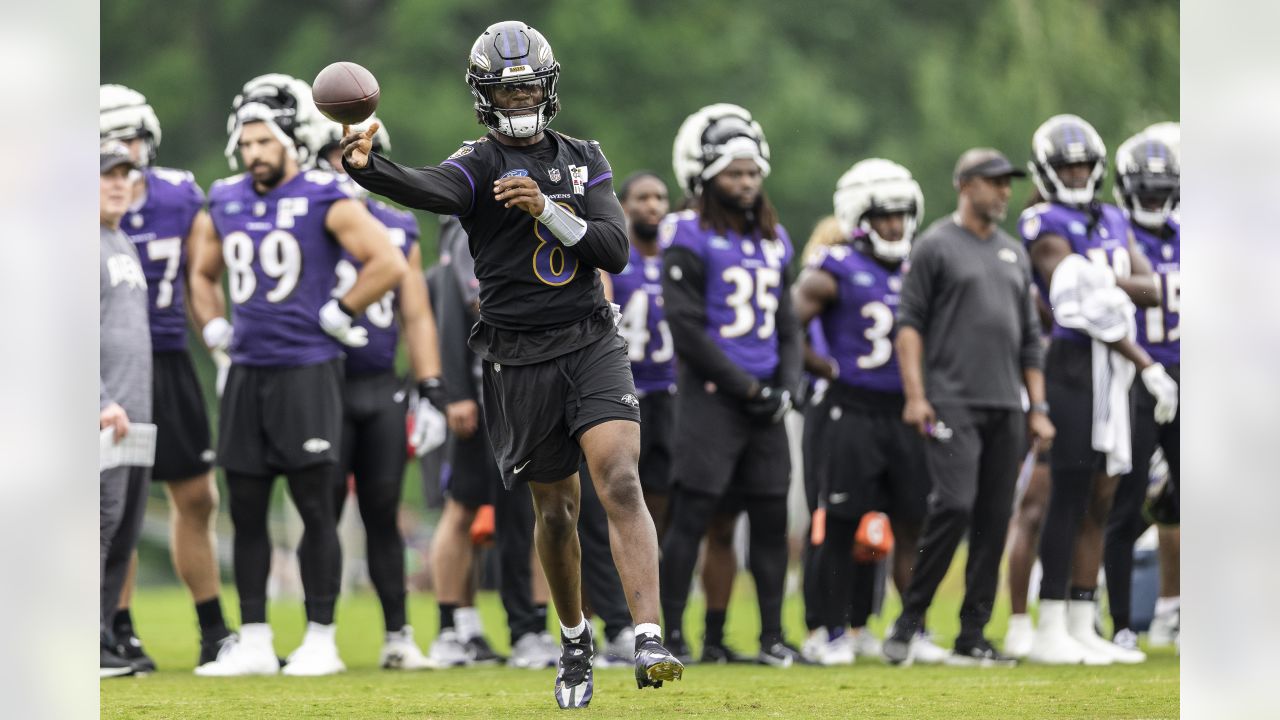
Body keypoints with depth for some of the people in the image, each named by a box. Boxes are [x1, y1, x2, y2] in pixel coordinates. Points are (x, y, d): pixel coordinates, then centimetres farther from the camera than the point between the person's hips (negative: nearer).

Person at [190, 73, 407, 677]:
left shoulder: (325, 201, -7)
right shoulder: (227, 203, 12)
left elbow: (388, 264, -11)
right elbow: (203, 275, 27)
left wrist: (338, 315, -9)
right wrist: (214, 328, 13)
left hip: (306, 371, -6)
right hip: (246, 372, 6)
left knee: (315, 508, -2)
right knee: (246, 511, 6)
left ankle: (320, 641, 2)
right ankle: (253, 643, 11)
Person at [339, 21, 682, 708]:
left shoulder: (584, 160, 10)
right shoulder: (480, 164, -3)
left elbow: (615, 251, 0)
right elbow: (431, 189, -27)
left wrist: (547, 210, -16)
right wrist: (366, 166, -48)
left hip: (592, 342, 1)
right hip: (519, 359, -1)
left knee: (621, 484, -16)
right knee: (555, 508, 9)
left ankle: (649, 644, -23)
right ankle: (574, 639, 31)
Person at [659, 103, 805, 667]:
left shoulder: (772, 241, 15)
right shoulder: (690, 240, -7)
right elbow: (687, 329, -12)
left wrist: (785, 387, 2)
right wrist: (747, 387, -13)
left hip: (764, 401, 6)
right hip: (710, 395, -6)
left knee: (771, 518, 6)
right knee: (691, 515, -6)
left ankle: (773, 636, 12)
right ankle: (669, 633, -2)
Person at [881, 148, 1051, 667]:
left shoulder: (1013, 254, 19)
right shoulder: (936, 245, 1)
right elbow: (909, 323, -4)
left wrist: (1038, 408, 15)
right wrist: (915, 395, -13)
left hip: (1005, 409, 6)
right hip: (953, 404, -6)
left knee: (994, 521, 3)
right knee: (954, 506, -19)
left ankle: (972, 638, 7)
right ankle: (909, 619, -5)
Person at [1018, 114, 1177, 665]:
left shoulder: (1113, 223, 18)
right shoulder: (1047, 228, -7)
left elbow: (1151, 288, 7)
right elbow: (1084, 310, -15)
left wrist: (1114, 279, -14)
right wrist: (1148, 366, -16)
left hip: (1114, 369, 8)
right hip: (1074, 365, -8)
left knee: (1099, 501, 9)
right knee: (1070, 496, -9)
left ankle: (1081, 627, 13)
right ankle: (1051, 632, -8)